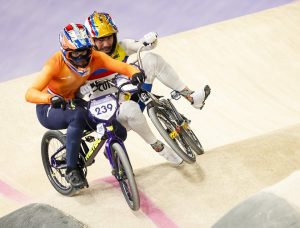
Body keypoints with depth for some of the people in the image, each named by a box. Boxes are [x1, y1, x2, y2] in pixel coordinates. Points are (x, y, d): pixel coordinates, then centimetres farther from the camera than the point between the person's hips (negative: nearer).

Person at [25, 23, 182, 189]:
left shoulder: (94, 57, -17)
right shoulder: (56, 63, -29)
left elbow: (123, 67, -24)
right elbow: (30, 94, -40)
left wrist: (135, 73, -47)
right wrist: (51, 98, -59)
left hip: (72, 103, 5)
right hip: (49, 109, -5)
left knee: (118, 131, -13)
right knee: (77, 116, -38)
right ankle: (71, 170, -27)